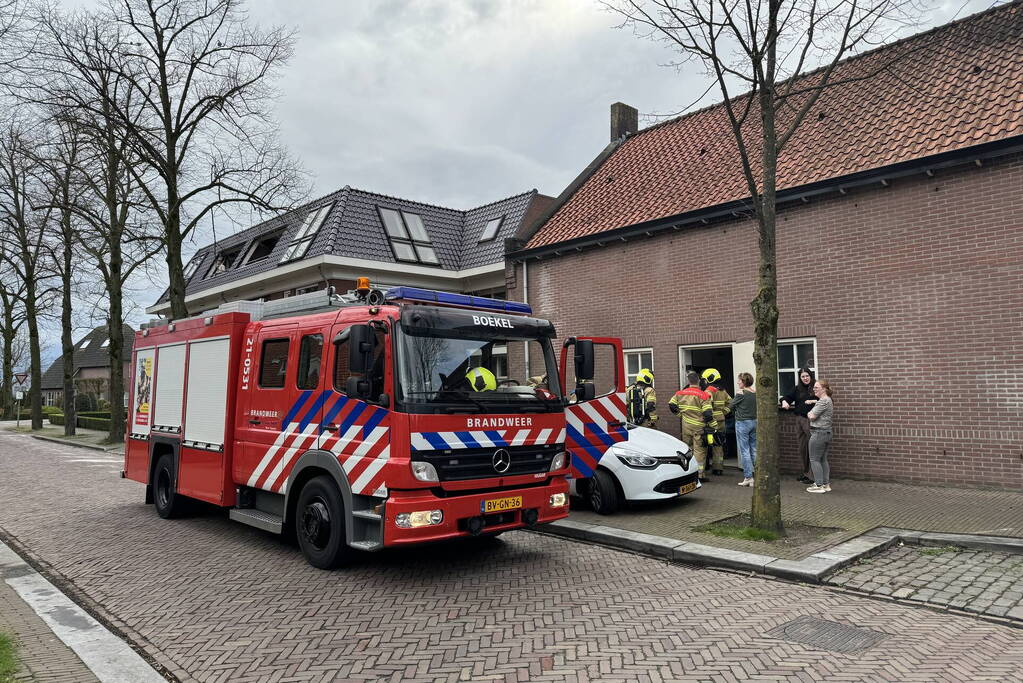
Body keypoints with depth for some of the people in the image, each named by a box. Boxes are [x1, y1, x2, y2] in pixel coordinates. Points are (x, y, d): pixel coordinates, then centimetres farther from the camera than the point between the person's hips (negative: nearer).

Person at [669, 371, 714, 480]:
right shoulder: (703, 395, -12)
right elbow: (708, 413, -15)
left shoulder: (680, 393, 3)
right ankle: (699, 474, -1)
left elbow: (671, 405, 7)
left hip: (685, 425, 5)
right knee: (699, 450, 0)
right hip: (699, 426, -4)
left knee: (687, 448, 16)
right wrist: (712, 427, -7)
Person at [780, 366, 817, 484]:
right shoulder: (797, 389, 14)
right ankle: (806, 473, 24)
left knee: (812, 448, -8)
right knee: (802, 448, 13)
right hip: (800, 420, 6)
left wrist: (813, 401, -19)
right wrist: (784, 402, -11)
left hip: (812, 420, -6)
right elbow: (787, 397, 10)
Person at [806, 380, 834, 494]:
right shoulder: (829, 400, 17)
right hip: (827, 432, 10)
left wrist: (809, 414, 3)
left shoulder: (823, 401, -16)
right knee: (823, 459, 13)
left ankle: (819, 485, -1)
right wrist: (812, 414, 8)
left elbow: (812, 416, -18)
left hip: (818, 432, -10)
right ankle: (826, 484, 17)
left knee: (814, 459, -3)